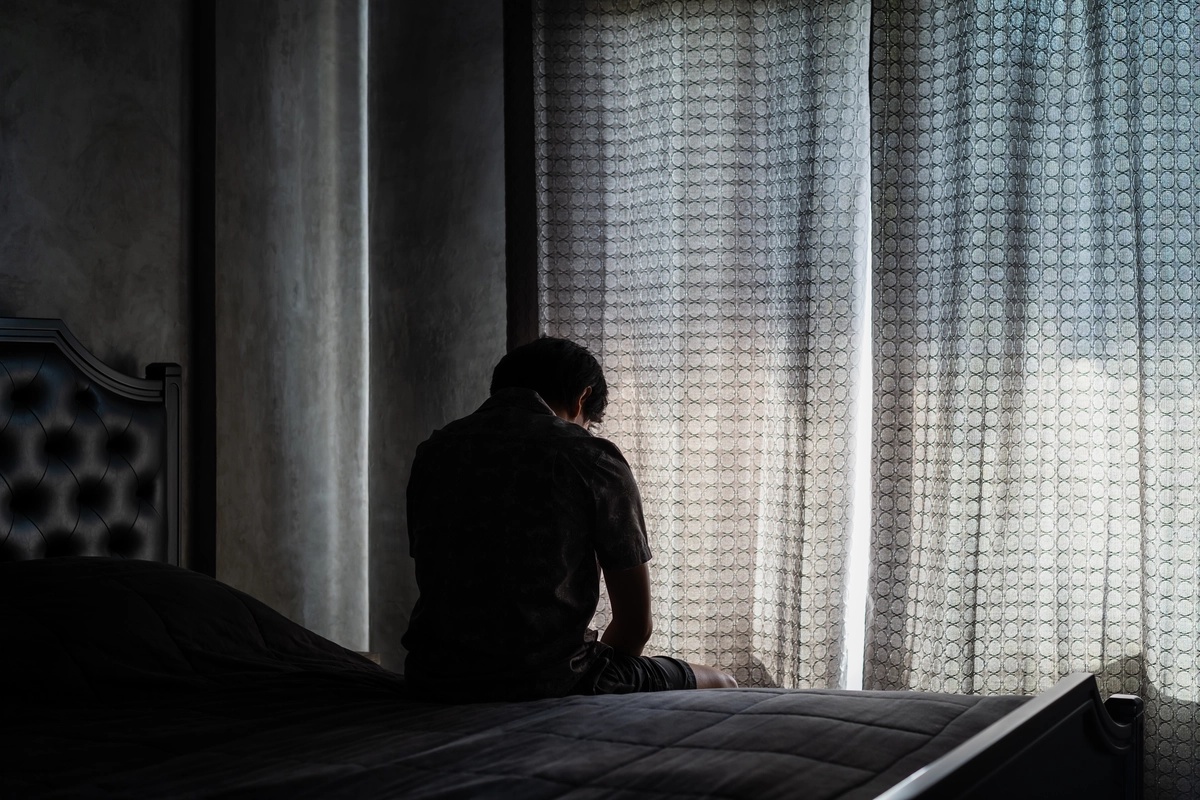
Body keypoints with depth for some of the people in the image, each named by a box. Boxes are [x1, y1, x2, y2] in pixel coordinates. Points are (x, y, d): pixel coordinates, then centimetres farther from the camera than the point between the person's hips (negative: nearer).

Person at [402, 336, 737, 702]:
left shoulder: (431, 452, 9)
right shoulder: (591, 458, -6)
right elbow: (636, 623, -3)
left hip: (434, 681, 6)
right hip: (548, 681, -6)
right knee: (719, 684, 20)